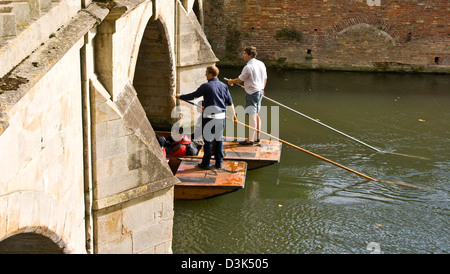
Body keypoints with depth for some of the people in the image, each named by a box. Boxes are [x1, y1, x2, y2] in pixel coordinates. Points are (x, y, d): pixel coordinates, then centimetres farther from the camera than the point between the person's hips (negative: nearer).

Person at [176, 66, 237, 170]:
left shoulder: (206, 86, -10)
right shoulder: (224, 86, 5)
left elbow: (193, 96, -3)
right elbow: (230, 102, 11)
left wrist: (180, 97, 11)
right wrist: (233, 114, 24)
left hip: (209, 117, -5)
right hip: (221, 117, 5)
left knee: (208, 140, 3)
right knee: (219, 140, 12)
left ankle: (206, 163, 10)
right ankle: (219, 163, 17)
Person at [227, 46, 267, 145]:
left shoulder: (248, 67, -19)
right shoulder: (261, 64, 7)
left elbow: (240, 80, -10)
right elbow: (265, 78, 17)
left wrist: (231, 81, 9)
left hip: (252, 93, -9)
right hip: (259, 91, 9)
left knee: (252, 116, -6)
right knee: (256, 115, 16)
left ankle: (250, 140, -3)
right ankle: (257, 137, 24)